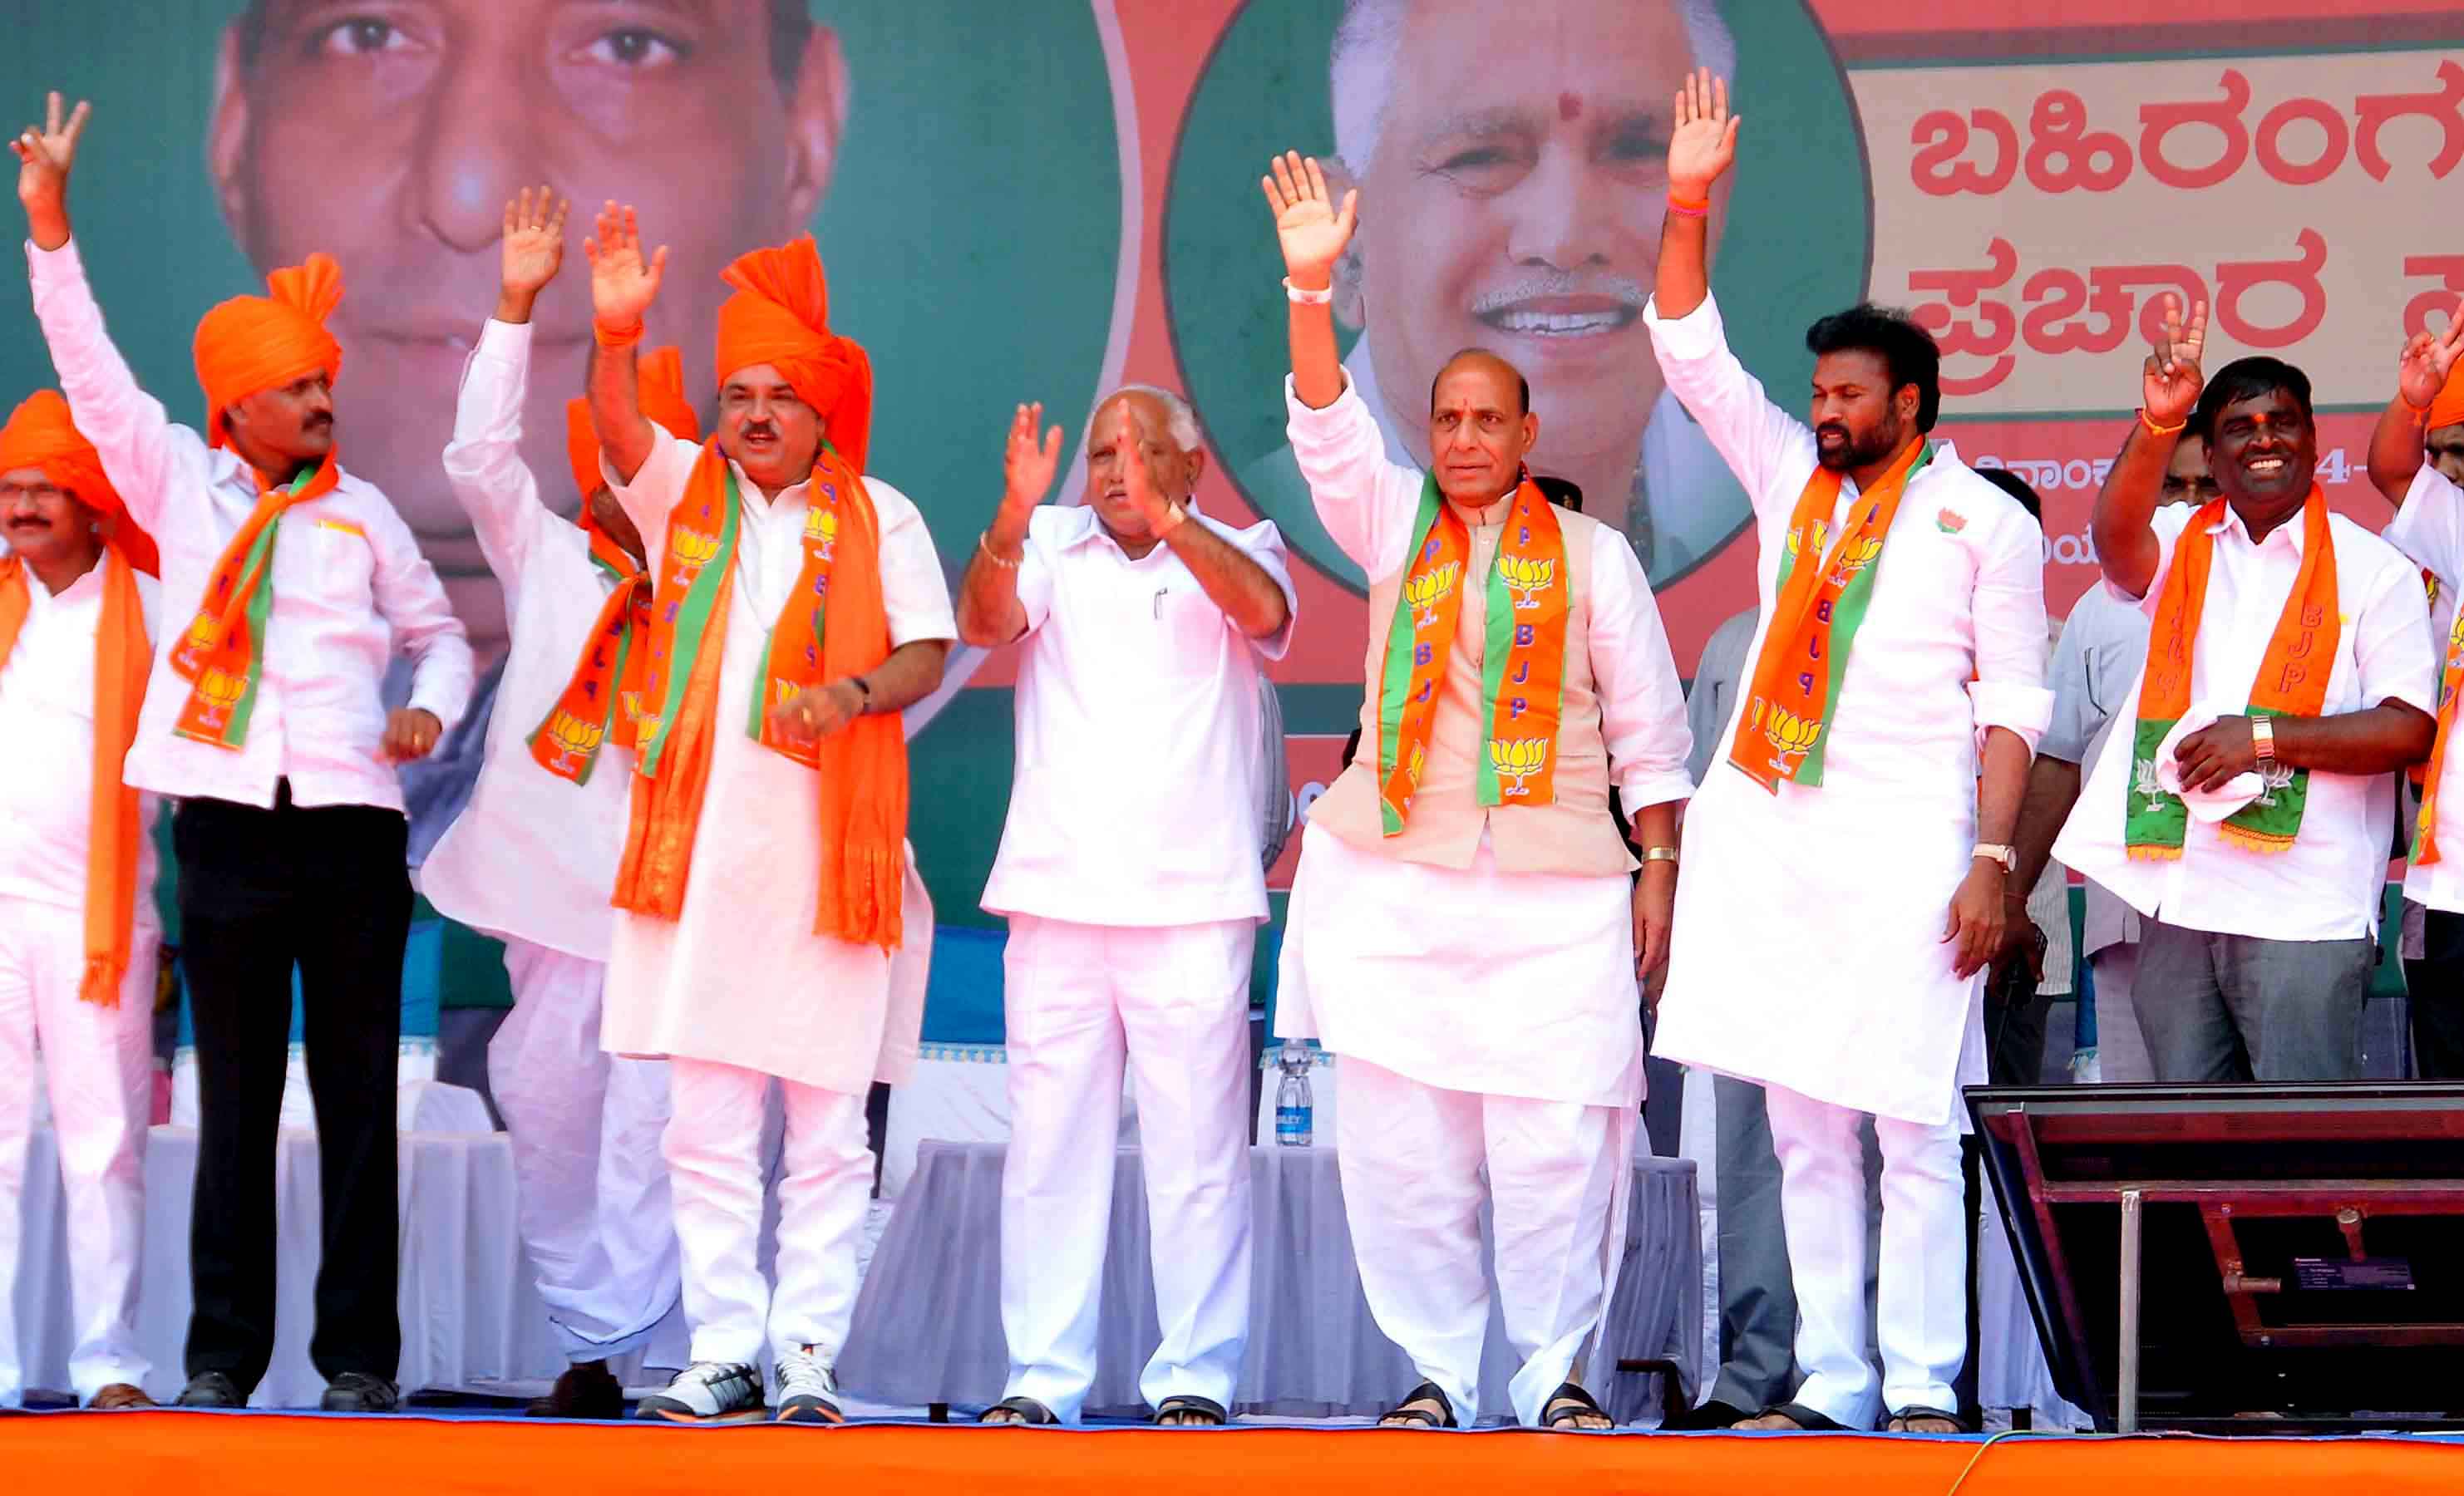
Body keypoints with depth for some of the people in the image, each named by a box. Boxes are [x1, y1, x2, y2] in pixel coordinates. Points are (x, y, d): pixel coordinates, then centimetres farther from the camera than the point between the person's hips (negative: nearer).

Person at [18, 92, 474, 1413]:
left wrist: (431, 707, -1)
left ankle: (359, 1356, 6)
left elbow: (439, 632, 19)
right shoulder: (178, 482, 9)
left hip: (351, 821, 1)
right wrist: (48, 224, -3)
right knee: (236, 1102, 2)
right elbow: (90, 372, 4)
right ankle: (222, 1354, 8)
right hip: (229, 822, -1)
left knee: (359, 1100, 1)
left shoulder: (362, 511, 11)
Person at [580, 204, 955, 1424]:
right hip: (701, 844, 2)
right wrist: (615, 333, -27)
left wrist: (854, 691, -18)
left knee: (827, 1132, 0)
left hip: (830, 850, -1)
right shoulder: (686, 494, 11)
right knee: (705, 1127, 1)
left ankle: (809, 1352, 6)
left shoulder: (877, 518, 8)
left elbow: (929, 650, 3)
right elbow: (618, 431, -8)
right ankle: (722, 1353, 6)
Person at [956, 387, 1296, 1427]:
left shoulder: (1236, 551, 11)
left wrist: (1167, 520, -26)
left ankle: (1196, 1376, 2)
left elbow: (1264, 610, -11)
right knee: (1048, 1144, 1)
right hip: (1056, 896, 1)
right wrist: (1011, 521, -25)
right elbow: (985, 620, -5)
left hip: (1194, 901, -1)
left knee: (1197, 1146, -3)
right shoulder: (1052, 547, 13)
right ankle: (1042, 1374, 5)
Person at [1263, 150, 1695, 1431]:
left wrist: (1658, 866, 3)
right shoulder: (1393, 525, 11)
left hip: (1555, 890, -2)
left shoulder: (1592, 555, 7)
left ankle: (1559, 1367, 8)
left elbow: (1647, 725, 8)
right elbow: (1327, 429, -5)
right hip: (1395, 885, 2)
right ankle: (1435, 1365, 12)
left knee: (1556, 1141, -6)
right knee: (1399, 1135, 1)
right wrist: (1312, 287, -19)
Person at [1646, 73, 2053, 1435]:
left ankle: (1923, 1387, 0)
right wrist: (1687, 207, 0)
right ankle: (1829, 1383, 9)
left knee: (1910, 1125, -5)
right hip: (1768, 836, 5)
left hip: (1904, 843, -5)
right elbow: (1690, 355, 12)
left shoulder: (1984, 521, 2)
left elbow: (2013, 703, -2)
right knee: (1803, 1128, 5)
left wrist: (1991, 861, -10)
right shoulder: (1790, 478, 15)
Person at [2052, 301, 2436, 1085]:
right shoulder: (2180, 546, 12)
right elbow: (2117, 540, -12)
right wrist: (2157, 425, -28)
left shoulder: (2373, 570, 3)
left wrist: (2263, 738, -13)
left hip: (2306, 911, -3)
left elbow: (2408, 731, -4)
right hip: (2179, 903, 4)